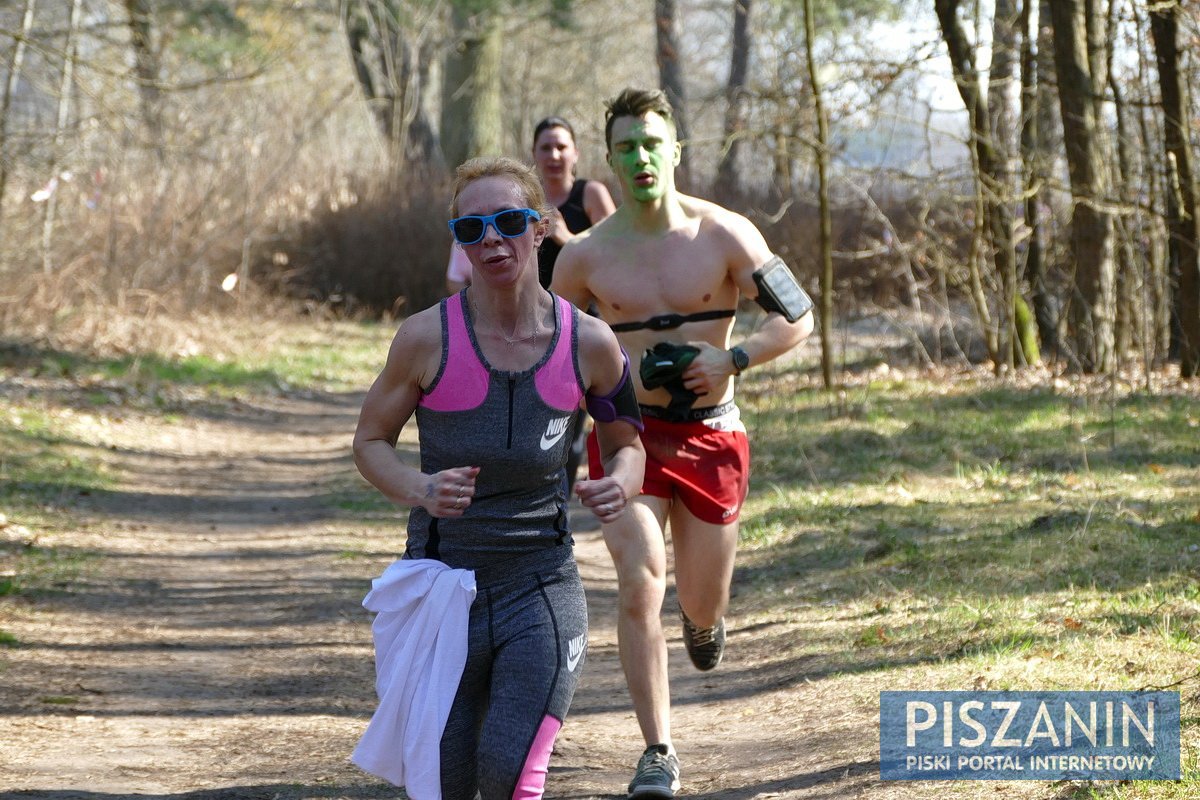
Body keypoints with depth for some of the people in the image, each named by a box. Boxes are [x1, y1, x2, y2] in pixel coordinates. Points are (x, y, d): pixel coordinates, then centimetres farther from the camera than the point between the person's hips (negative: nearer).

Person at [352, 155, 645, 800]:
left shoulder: (588, 344, -3)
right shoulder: (427, 338, -7)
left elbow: (626, 444, 14)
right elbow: (370, 441, 4)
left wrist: (619, 486, -10)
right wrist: (419, 489, -17)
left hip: (542, 588, 0)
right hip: (441, 588, 0)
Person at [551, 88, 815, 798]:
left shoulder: (724, 235, -5)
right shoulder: (587, 256, -3)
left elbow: (798, 319, -1)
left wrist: (731, 359, -16)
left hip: (712, 435, 1)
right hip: (629, 433, 0)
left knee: (703, 607, 10)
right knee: (639, 586, -18)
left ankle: (704, 615, 51)